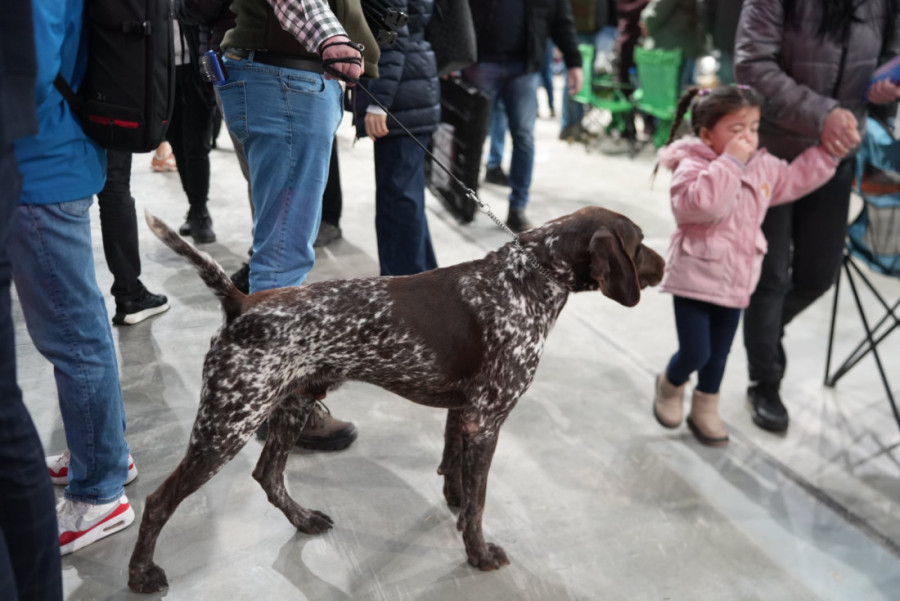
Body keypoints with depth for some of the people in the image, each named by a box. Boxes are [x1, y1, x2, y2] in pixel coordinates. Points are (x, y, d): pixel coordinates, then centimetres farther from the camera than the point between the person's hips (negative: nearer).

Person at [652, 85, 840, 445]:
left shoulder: (762, 166, 8)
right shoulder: (693, 165, -17)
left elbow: (793, 180, 24)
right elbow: (702, 203, -35)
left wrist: (826, 153, 16)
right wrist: (731, 162, -31)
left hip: (735, 281, 7)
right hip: (695, 278, -7)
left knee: (718, 354, 16)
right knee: (695, 353, -2)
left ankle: (705, 410, 35)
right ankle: (670, 385, 31)